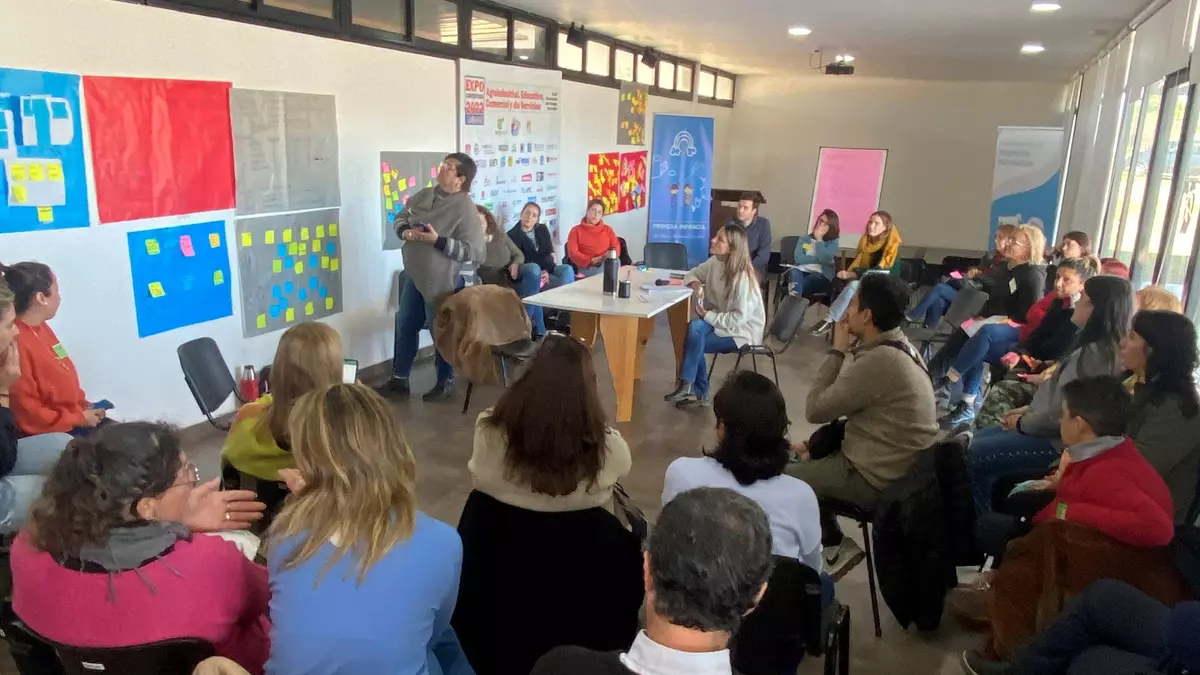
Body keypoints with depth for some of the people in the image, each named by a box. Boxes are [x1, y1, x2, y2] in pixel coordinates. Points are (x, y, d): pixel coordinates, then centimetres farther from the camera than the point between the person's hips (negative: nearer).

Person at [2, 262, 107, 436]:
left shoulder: (41, 328, 7)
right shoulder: (15, 342, -23)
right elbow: (27, 416, -23)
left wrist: (84, 406, 6)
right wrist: (79, 418, -15)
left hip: (73, 420, 10)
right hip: (49, 436, -9)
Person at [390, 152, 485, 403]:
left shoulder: (466, 209, -18)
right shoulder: (424, 195, 4)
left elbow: (473, 251, -23)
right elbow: (400, 217, 16)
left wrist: (437, 240, -27)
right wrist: (405, 232, -7)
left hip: (441, 281, -8)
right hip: (414, 276, 8)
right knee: (405, 326, 16)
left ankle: (446, 384, 26)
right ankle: (399, 379, 30)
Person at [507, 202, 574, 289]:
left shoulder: (543, 230, 14)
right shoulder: (513, 235, -2)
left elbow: (550, 253, 8)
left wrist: (547, 270, -13)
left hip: (548, 268, 5)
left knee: (567, 269, -28)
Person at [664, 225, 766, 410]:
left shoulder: (742, 277, -26)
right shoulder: (715, 262, -4)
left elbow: (740, 317, -27)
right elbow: (693, 273, 12)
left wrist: (708, 315, -23)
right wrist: (696, 284, -11)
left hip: (743, 330, -7)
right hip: (722, 321, 7)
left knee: (695, 336, -23)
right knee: (695, 328, -21)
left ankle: (687, 385, -4)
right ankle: (698, 393, -12)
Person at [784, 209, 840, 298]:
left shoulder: (833, 242, 13)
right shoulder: (804, 239, 20)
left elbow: (825, 259, -8)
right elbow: (798, 258, 2)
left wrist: (819, 239, 0)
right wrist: (818, 259, -4)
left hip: (821, 276, -1)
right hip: (802, 271, 2)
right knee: (794, 272, -38)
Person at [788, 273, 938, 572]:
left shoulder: (878, 361, -28)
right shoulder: (897, 346, 3)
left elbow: (816, 410, -17)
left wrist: (838, 350, -12)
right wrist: (815, 446, 3)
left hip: (878, 480, -9)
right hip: (899, 466, 9)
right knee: (806, 461, 22)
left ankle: (835, 547, 17)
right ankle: (832, 544, 25)